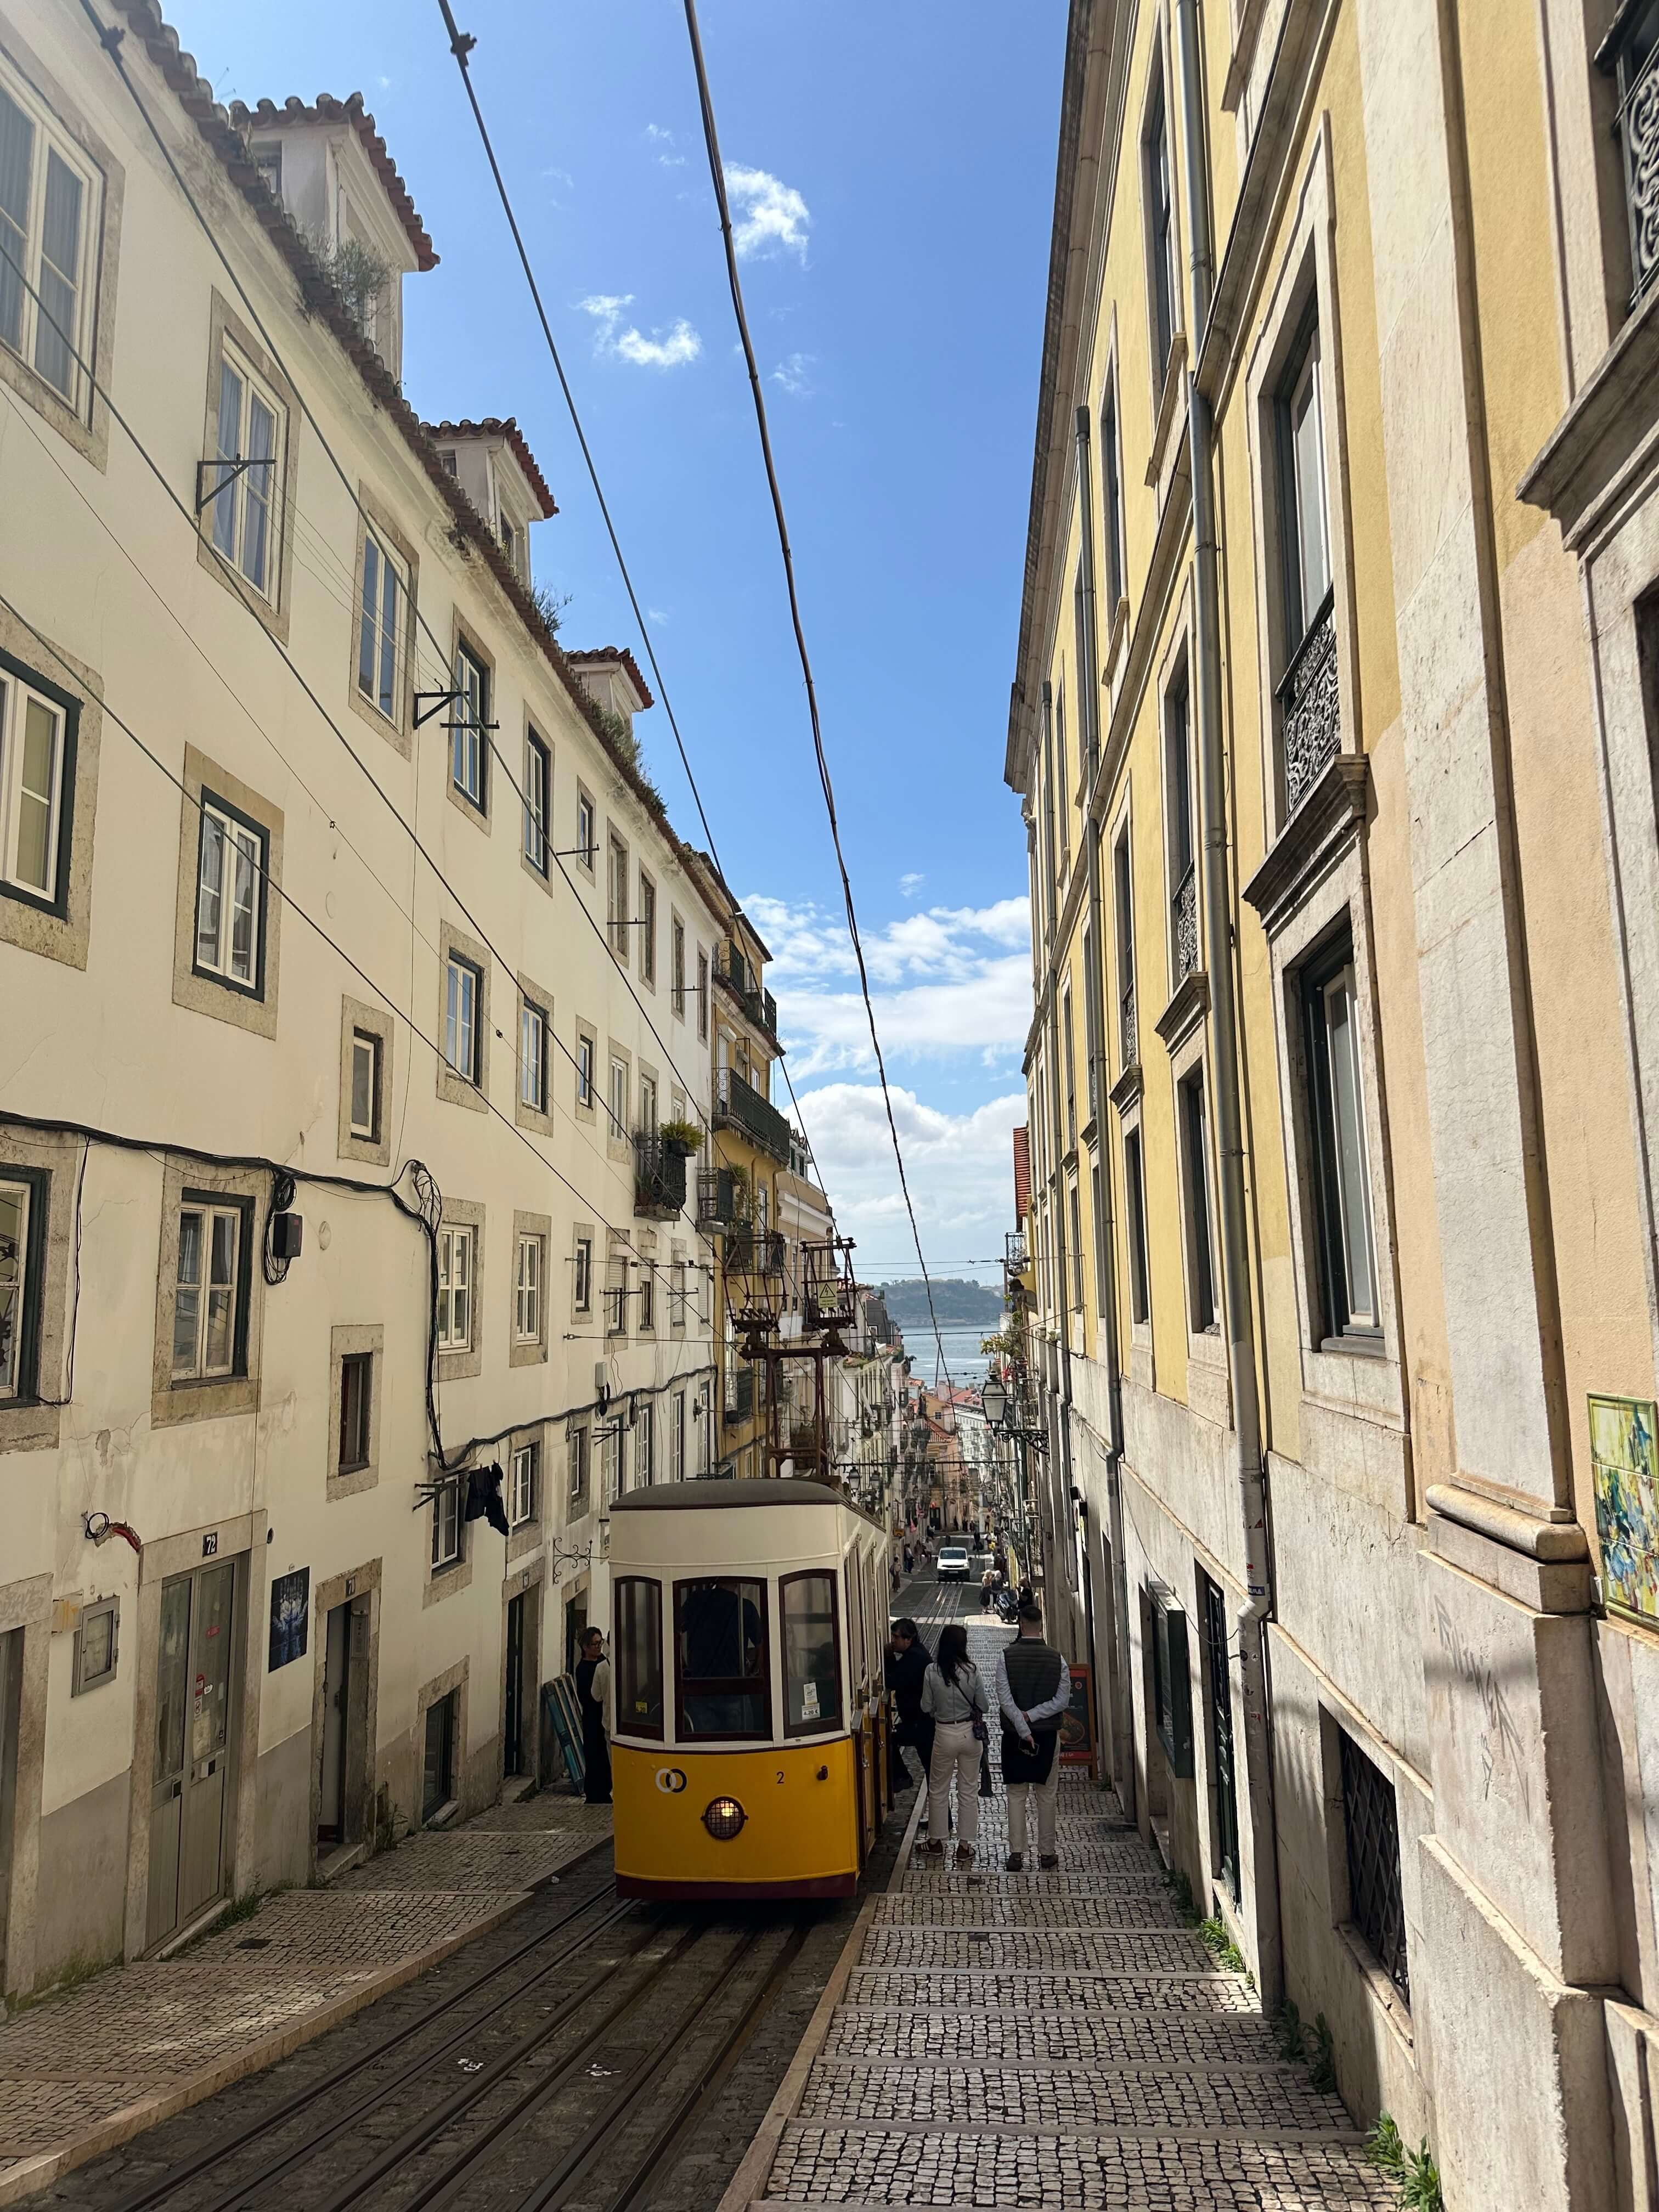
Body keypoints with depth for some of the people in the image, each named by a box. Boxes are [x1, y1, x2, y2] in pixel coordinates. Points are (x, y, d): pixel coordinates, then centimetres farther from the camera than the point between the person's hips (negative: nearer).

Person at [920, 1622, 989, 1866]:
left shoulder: (932, 1671, -14)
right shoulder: (972, 1671, -13)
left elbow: (926, 1707, -5)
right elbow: (982, 1706, -3)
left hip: (944, 1734, -1)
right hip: (970, 1733, 1)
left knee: (938, 1790, 16)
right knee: (968, 1791, 12)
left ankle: (936, 1842, 27)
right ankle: (965, 1846, 17)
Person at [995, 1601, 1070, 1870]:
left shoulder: (1007, 1656, -8)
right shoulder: (1056, 1658, -5)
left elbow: (1004, 1698, -14)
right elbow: (1062, 1700, -8)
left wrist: (1023, 1728, -13)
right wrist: (1032, 1716, -10)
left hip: (1014, 1735, 0)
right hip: (1048, 1735, 0)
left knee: (1016, 1795, 9)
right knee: (1047, 1795, 11)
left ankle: (1016, 1854, 9)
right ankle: (1047, 1854, 16)